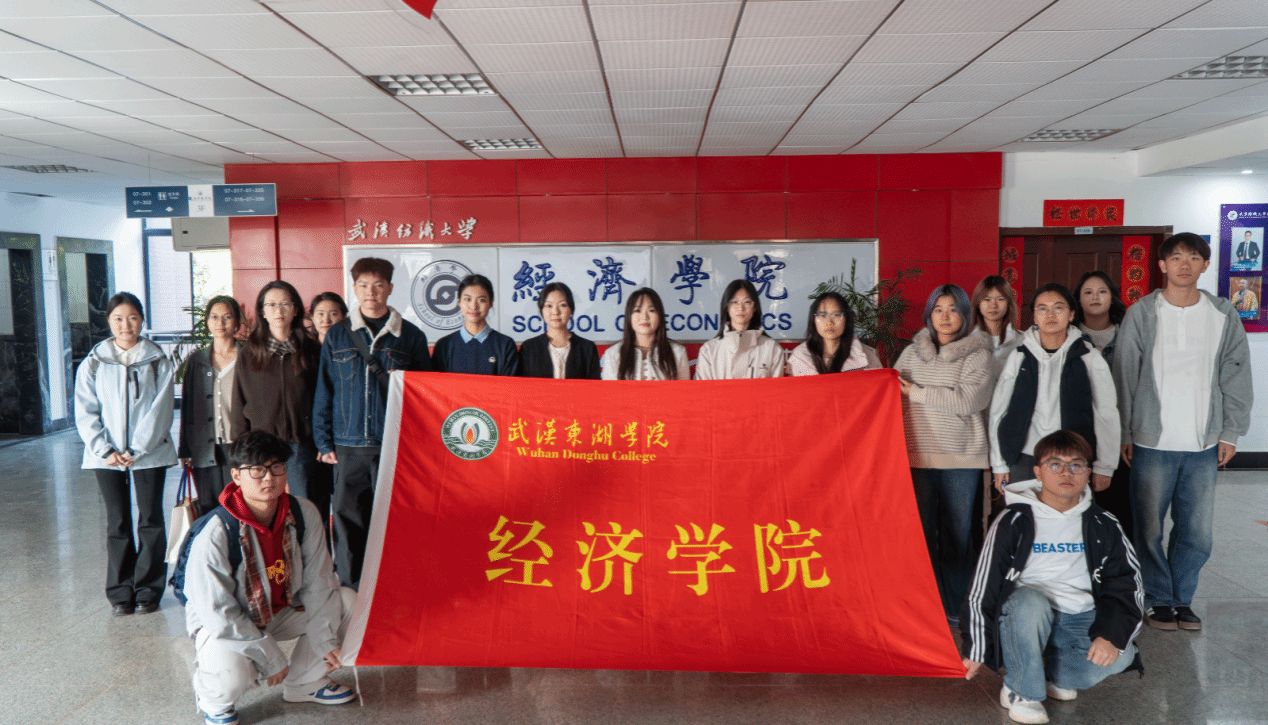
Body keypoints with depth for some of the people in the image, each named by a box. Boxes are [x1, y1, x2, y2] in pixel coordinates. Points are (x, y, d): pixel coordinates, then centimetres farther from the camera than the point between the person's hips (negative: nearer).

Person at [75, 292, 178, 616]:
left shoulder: (158, 361, 0)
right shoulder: (93, 363, 4)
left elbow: (160, 410, -5)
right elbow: (85, 413, 1)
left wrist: (136, 450, -13)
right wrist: (105, 450, -10)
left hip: (150, 453, -1)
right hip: (107, 455, 1)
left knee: (151, 519, 3)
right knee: (117, 523, 8)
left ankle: (148, 592, 13)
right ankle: (121, 594, 17)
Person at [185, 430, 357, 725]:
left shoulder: (304, 514, -15)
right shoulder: (214, 535, -29)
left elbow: (317, 582, -6)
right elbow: (219, 614, -25)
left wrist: (324, 640, -9)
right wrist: (270, 657, -21)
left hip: (282, 610, 5)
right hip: (222, 624, -5)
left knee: (347, 601, -10)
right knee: (231, 676, -34)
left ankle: (303, 681, 11)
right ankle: (213, 698, 7)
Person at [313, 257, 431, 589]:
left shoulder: (411, 336, 5)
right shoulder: (337, 335, 8)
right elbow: (323, 391, 9)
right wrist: (324, 442, 6)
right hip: (349, 447, 1)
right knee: (348, 520, 5)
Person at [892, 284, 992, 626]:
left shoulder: (977, 353, 1)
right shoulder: (912, 351, 12)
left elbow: (966, 400, -12)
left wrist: (918, 392, -8)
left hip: (961, 457, -2)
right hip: (917, 455, 2)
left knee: (957, 533, 4)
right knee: (920, 531, 4)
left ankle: (954, 608, 16)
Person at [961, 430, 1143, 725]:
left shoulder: (1103, 527, 4)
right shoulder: (1014, 522, -6)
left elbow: (1127, 583, 7)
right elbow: (983, 587, -5)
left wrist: (1113, 635, -11)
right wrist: (975, 650, -4)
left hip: (1080, 622, 3)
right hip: (1023, 619, -3)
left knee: (1120, 656, -26)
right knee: (1030, 600, -36)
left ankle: (1056, 674, 5)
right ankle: (1020, 691, -14)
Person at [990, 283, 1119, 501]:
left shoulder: (1089, 358, 3)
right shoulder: (1019, 358, 5)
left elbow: (1107, 415, 6)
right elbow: (998, 412, 9)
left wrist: (1103, 467, 5)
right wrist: (999, 465, 8)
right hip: (1024, 462, 1)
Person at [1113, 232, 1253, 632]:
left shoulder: (1224, 316, 7)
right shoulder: (1141, 314, -1)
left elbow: (1236, 378, 9)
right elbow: (1124, 376, 1)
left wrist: (1230, 433, 4)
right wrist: (1125, 433, -1)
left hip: (1204, 445, 2)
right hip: (1152, 442, -2)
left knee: (1197, 532, 5)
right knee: (1149, 527, 3)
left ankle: (1182, 599, 23)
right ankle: (1159, 599, 20)